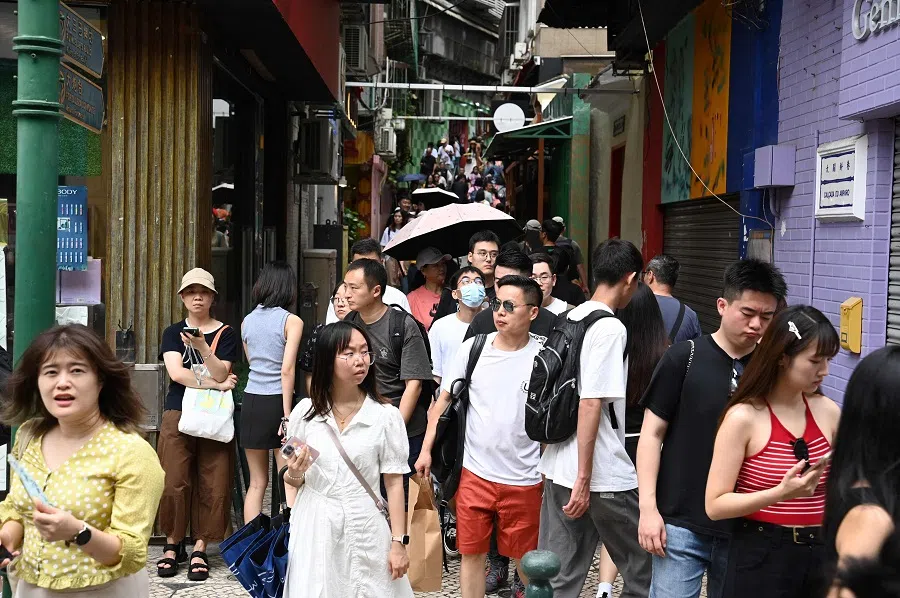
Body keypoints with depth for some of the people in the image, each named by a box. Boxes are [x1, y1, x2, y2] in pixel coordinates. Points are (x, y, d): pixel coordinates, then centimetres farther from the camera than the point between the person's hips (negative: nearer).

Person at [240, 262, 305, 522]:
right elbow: (287, 370, -14)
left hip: (251, 402, 5)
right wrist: (287, 415, -13)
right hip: (277, 401, -4)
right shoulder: (292, 321, -5)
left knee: (257, 482, 13)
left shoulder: (247, 321, 10)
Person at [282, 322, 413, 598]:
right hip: (314, 528, 2)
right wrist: (294, 474, -12)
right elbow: (292, 480, 10)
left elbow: (394, 483, -3)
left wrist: (398, 542, -5)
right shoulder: (305, 411, 0)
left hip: (364, 527, -1)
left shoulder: (386, 415, -6)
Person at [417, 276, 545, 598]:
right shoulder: (472, 348, -2)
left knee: (526, 555, 14)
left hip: (524, 478, -1)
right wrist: (426, 449, 1)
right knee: (471, 553, 9)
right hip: (475, 473, 1)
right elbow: (444, 399, 5)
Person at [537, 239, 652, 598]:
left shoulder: (567, 320, 10)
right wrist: (584, 480, -20)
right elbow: (590, 404, -21)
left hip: (558, 469, 8)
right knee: (642, 568, 11)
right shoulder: (611, 328, -14)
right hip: (604, 476, -8)